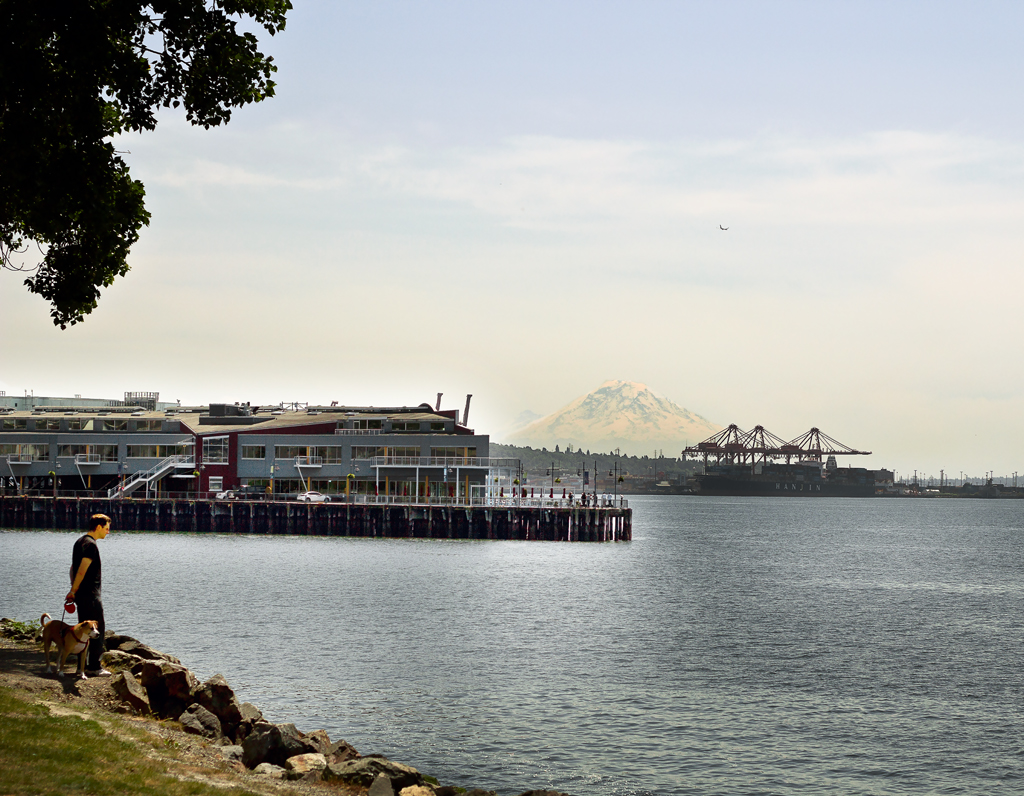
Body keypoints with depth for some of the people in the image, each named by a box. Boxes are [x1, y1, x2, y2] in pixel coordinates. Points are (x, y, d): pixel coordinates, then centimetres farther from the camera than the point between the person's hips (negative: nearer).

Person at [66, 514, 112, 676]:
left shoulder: (79, 542, 15)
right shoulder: (91, 545, -16)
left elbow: (73, 568, 18)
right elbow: (82, 571, -20)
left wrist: (73, 590, 17)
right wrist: (73, 591, -12)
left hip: (81, 594, 10)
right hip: (91, 595, -10)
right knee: (98, 630, -5)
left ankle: (82, 665, 17)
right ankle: (94, 667, -4)